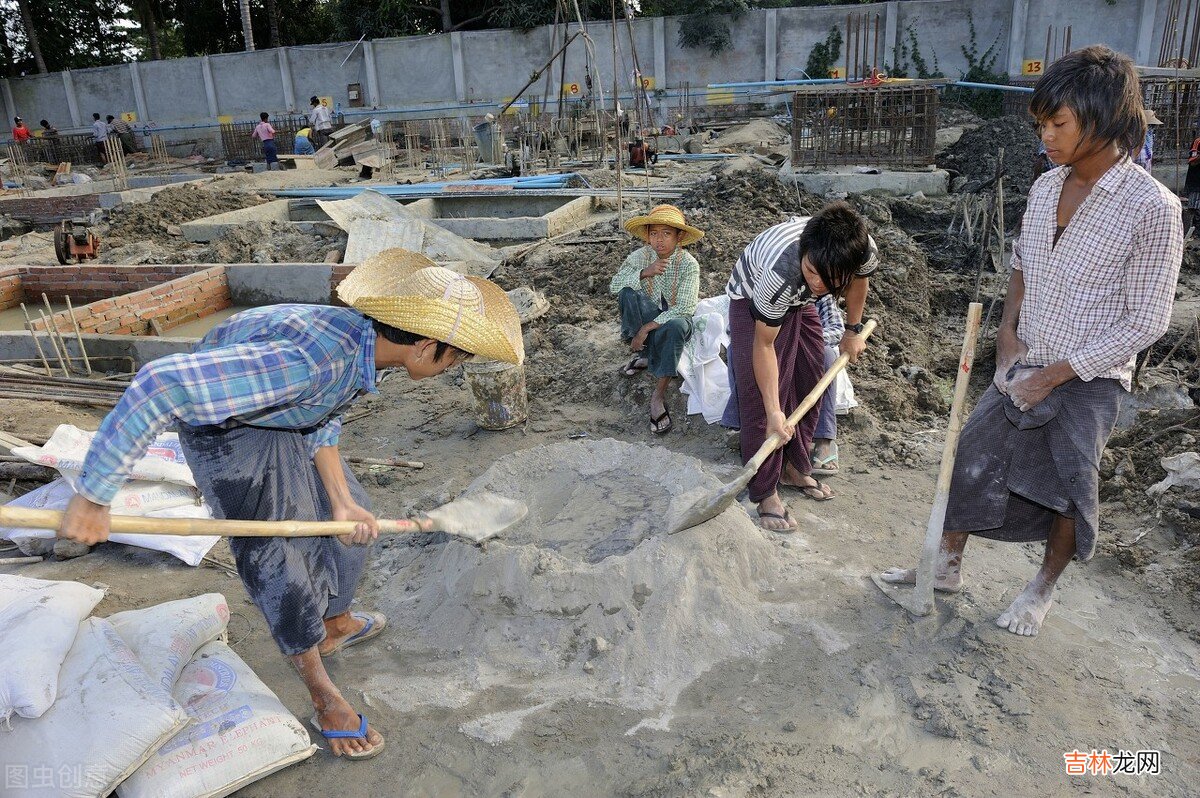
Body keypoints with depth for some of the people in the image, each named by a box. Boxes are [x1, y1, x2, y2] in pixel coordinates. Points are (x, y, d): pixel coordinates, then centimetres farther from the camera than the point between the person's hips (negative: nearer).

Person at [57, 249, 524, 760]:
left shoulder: (366, 342, -15)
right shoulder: (312, 361, -43)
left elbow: (324, 423, 0)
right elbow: (161, 384, -45)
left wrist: (343, 502, -5)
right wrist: (94, 496, -38)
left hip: (287, 420, 8)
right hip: (226, 426, -8)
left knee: (352, 518, 16)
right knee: (277, 555, 0)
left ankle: (337, 625, 41)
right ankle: (323, 695, 20)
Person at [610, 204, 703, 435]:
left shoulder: (689, 264, -18)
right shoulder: (640, 256, -8)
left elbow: (685, 307, -27)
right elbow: (614, 286, -16)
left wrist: (647, 328, -31)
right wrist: (644, 273, -32)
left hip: (675, 318, -3)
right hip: (648, 315, 3)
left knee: (674, 327, -39)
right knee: (628, 293, -26)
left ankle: (658, 396, -30)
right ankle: (645, 354, -14)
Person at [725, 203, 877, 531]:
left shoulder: (865, 251, -31)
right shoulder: (779, 270, -45)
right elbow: (764, 344, -32)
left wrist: (853, 330, 9)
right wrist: (774, 411, -31)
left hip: (799, 302, 6)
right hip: (753, 301, -5)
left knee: (809, 383, 9)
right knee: (760, 396, -11)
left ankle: (794, 467, 26)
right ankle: (765, 493, -2)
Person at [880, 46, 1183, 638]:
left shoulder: (1151, 207, -19)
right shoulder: (1046, 187, 0)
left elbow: (1146, 322, -16)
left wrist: (1058, 373, -16)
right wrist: (1008, 335, 0)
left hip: (1089, 382, -5)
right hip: (1023, 367, 6)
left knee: (1067, 489, 6)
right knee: (973, 460, 8)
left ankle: (1042, 589, 31)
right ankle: (948, 566, 27)